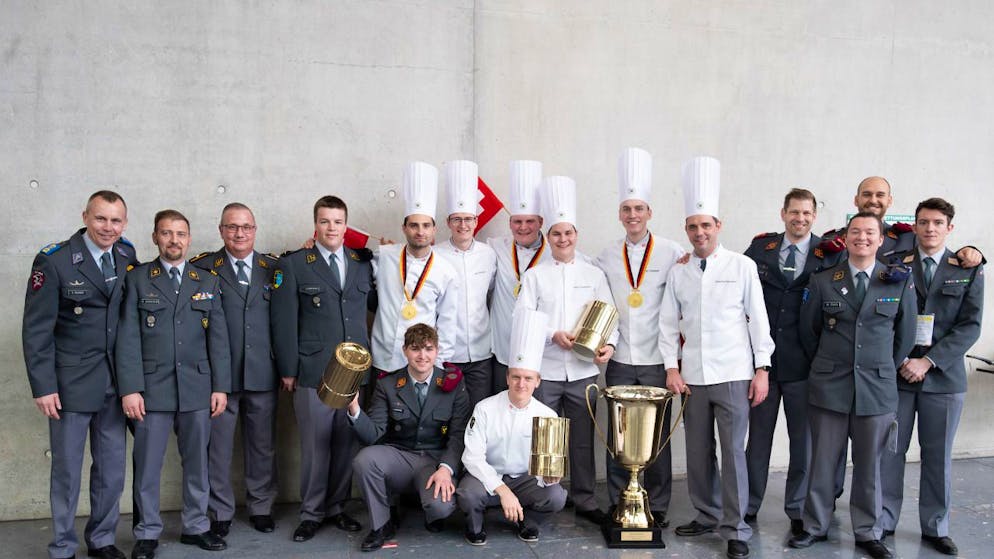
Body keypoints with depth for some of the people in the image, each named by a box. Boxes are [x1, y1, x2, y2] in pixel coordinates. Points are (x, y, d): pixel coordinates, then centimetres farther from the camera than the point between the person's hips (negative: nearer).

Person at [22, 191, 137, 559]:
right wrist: (43, 387, -12)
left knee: (112, 468, 13)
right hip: (71, 383, -4)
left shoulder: (127, 256, 2)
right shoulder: (53, 261, -11)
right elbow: (36, 329, -9)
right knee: (67, 470, 7)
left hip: (115, 381, 4)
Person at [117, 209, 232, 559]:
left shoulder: (208, 282, 10)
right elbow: (128, 338, -2)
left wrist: (220, 386, 1)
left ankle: (196, 526, 24)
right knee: (147, 465, 3)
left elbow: (218, 337, 7)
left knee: (197, 462, 10)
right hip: (152, 388, -2)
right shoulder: (137, 279, 3)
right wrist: (130, 389, -9)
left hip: (197, 388, 2)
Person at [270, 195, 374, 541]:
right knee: (315, 446, 3)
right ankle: (311, 513, 20)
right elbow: (283, 321, -2)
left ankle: (336, 507, 26)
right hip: (313, 372, -3)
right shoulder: (293, 265, 0)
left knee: (346, 444, 9)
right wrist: (288, 370, -3)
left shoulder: (364, 263, 11)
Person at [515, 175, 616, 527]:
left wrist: (609, 344, -12)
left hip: (584, 369, 1)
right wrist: (553, 335, -16)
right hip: (544, 370, -1)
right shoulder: (535, 275, 5)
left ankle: (584, 500, 20)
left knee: (583, 437, 6)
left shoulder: (593, 274, 9)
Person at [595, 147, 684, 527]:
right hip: (619, 359, 3)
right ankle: (617, 503, 20)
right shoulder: (608, 256, 7)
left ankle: (657, 506, 17)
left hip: (656, 360, -2)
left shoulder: (671, 253, -2)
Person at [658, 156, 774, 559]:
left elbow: (758, 318, -1)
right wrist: (671, 367, 1)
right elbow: (668, 324, 8)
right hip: (692, 376, 3)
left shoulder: (742, 266, -1)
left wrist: (762, 368, -4)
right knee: (698, 451, 10)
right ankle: (706, 516, 26)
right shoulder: (678, 273, 6)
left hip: (734, 375, -3)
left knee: (733, 451, -1)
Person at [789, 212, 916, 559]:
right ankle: (815, 526, 21)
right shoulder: (822, 281, 1)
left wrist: (887, 369, 12)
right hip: (829, 385, 0)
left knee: (869, 464, 9)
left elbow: (906, 334, 10)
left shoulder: (900, 282, 1)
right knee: (822, 461, 7)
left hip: (877, 387, 0)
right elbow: (808, 330, 10)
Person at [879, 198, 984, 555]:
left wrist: (928, 362, -12)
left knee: (938, 456, 9)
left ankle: (935, 528, 22)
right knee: (889, 451, 4)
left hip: (943, 376, 1)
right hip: (896, 373, 0)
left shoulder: (969, 270, 5)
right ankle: (883, 522, 15)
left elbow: (970, 325, -3)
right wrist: (899, 361, -10)